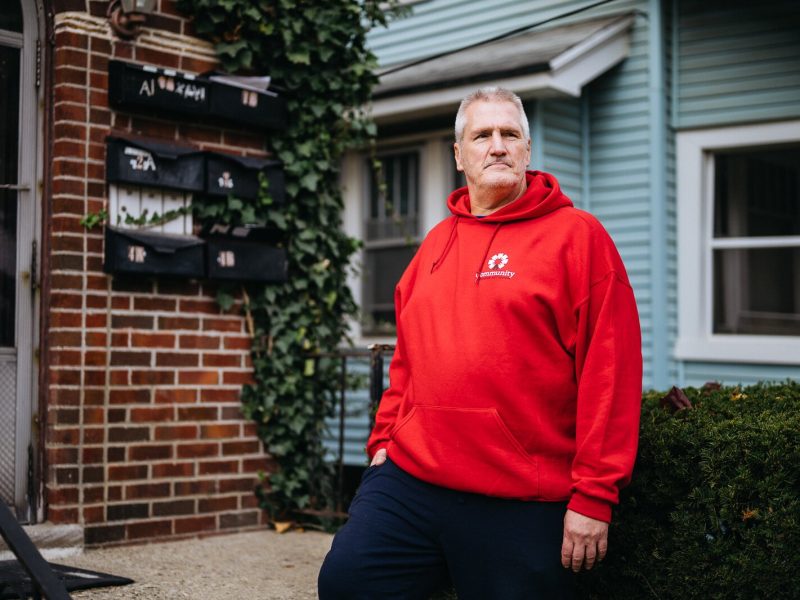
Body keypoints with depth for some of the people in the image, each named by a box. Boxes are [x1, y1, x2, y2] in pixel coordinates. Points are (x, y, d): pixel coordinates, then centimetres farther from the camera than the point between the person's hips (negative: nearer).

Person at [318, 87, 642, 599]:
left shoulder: (577, 235, -3)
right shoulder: (437, 242, 15)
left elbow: (609, 371, -10)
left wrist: (593, 495, -13)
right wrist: (384, 438, 14)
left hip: (520, 502, -5)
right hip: (409, 477, 5)